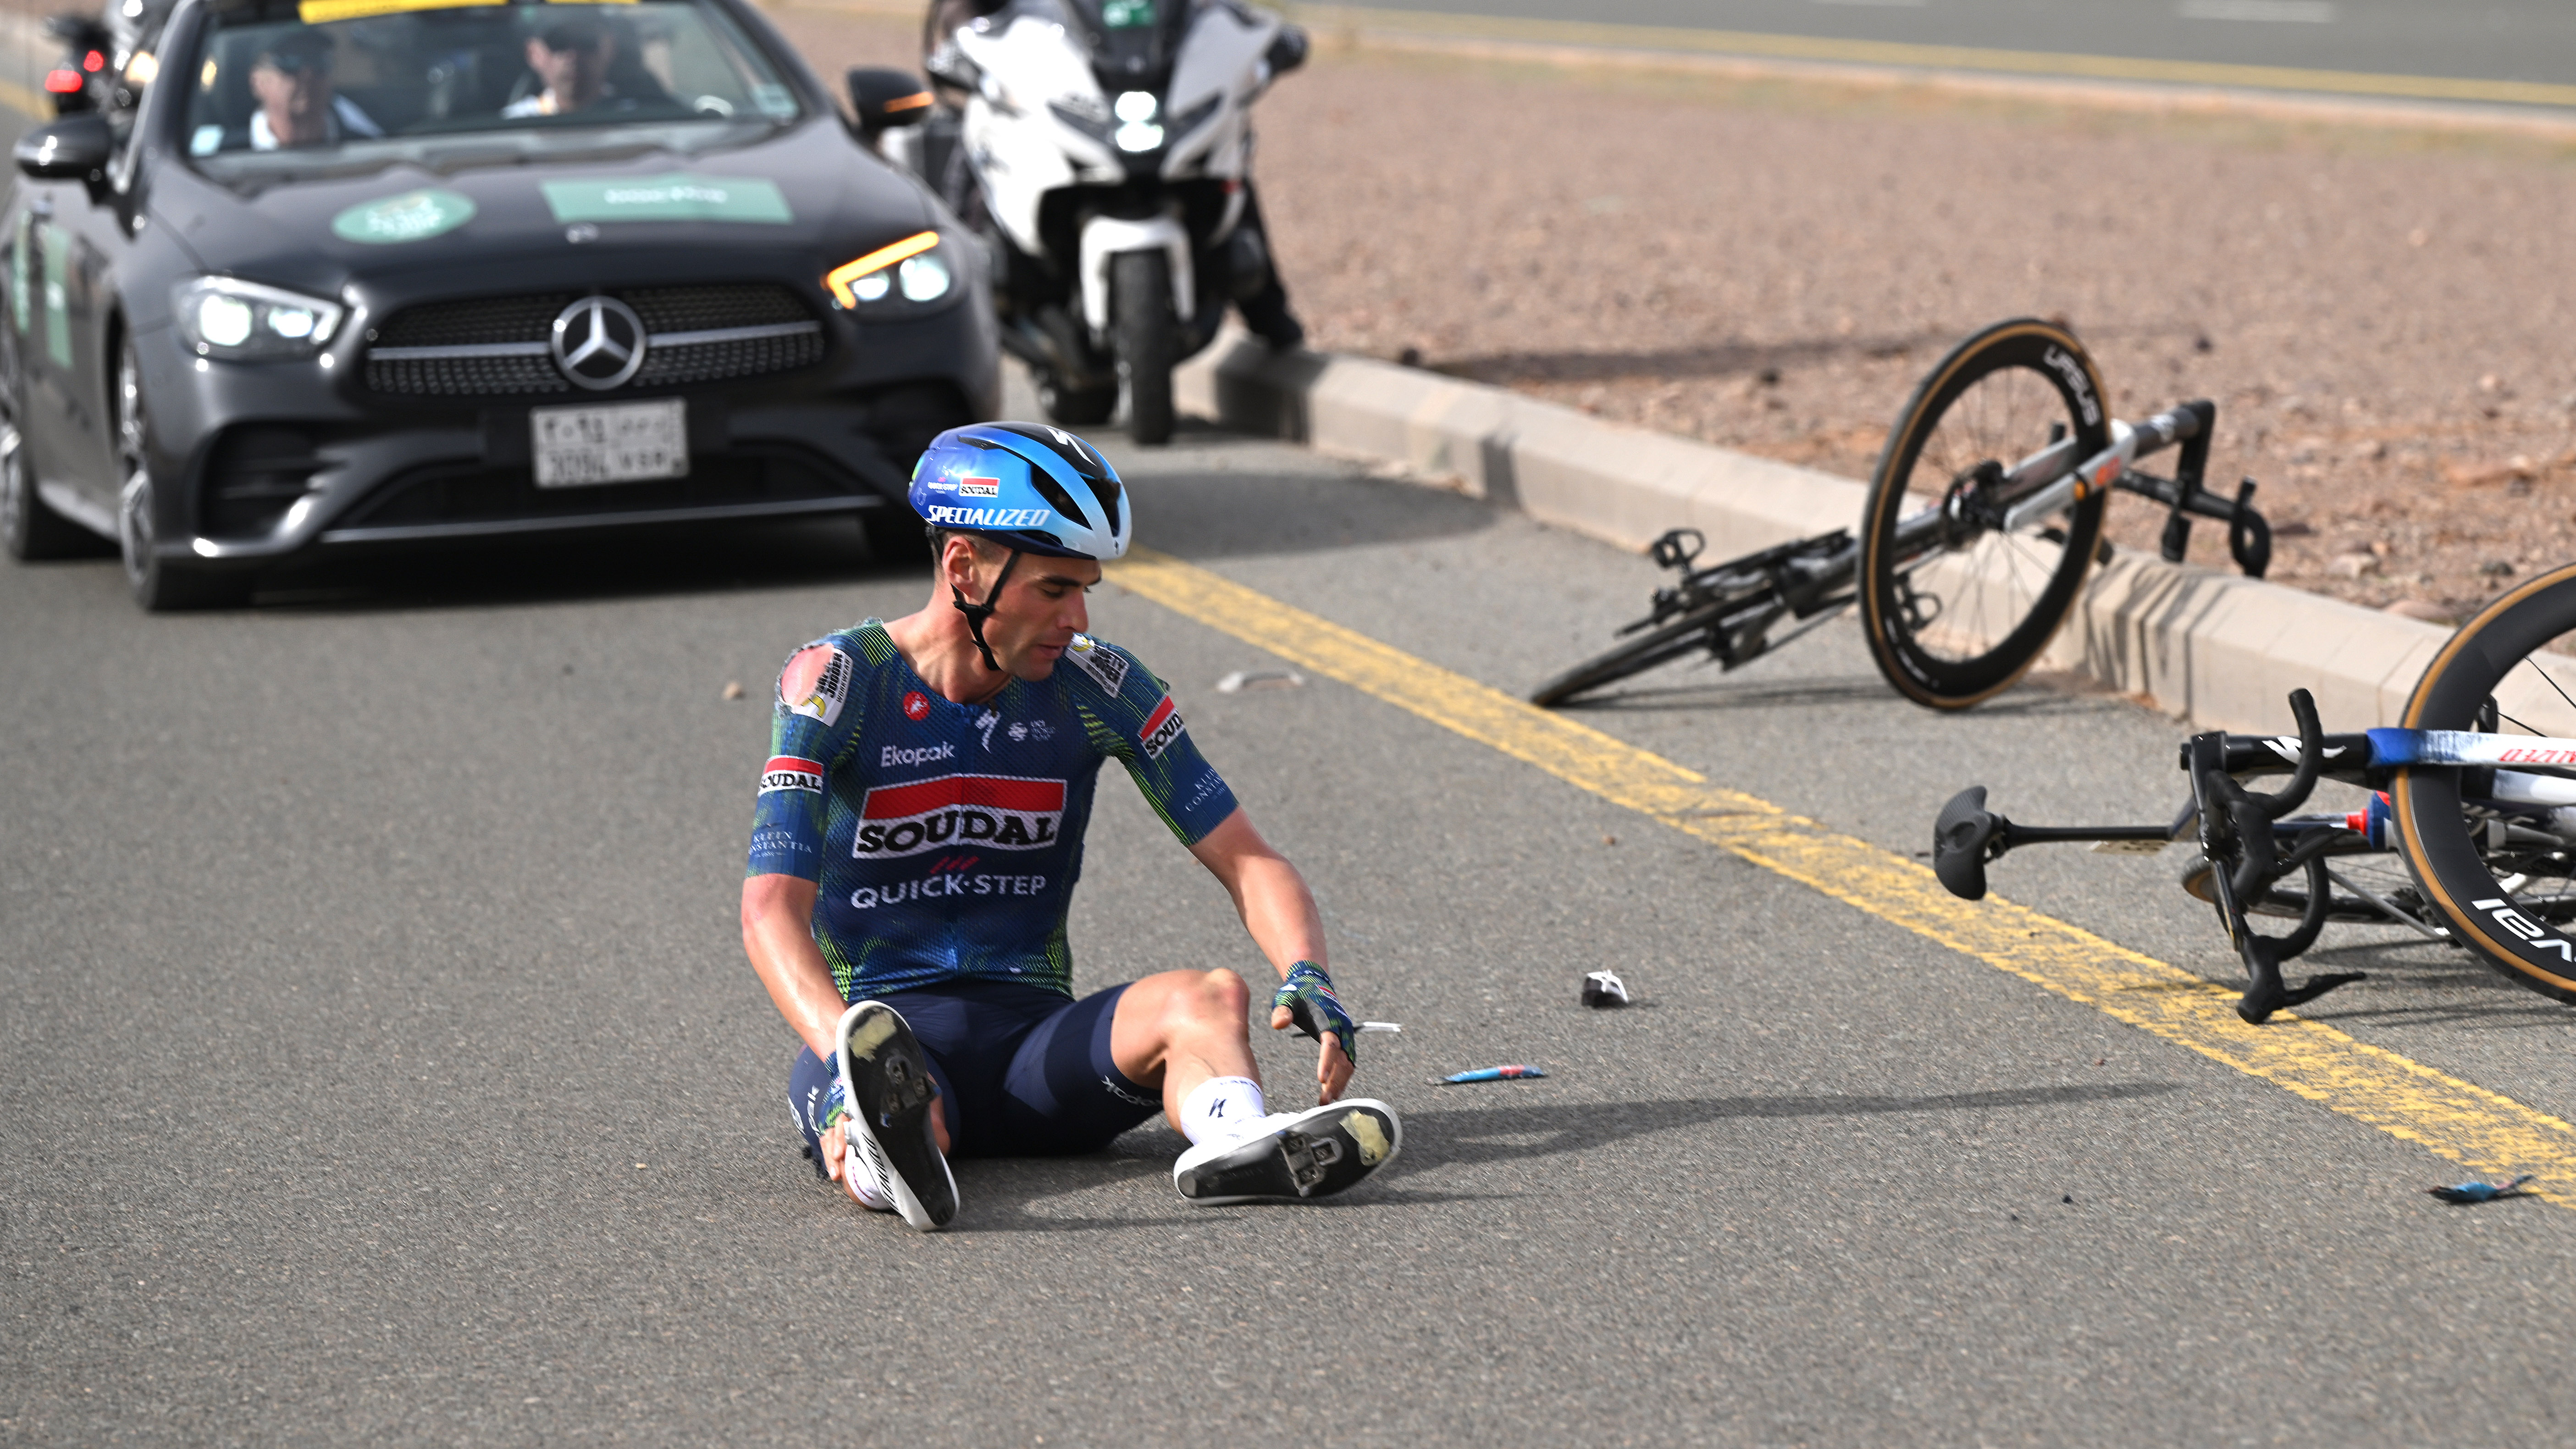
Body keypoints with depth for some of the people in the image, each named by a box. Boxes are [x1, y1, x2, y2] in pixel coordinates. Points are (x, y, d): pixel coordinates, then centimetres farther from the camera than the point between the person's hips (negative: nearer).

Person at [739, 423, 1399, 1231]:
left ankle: (1236, 1145, -61)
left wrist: (1307, 977, -21)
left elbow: (1244, 860, 2)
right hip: (885, 1018, -3)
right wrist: (852, 1056, -40)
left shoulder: (1092, 687, 3)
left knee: (1210, 997, -28)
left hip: (1035, 1035, 3)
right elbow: (773, 905, -20)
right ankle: (892, 1152, -76)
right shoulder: (838, 682, -8)